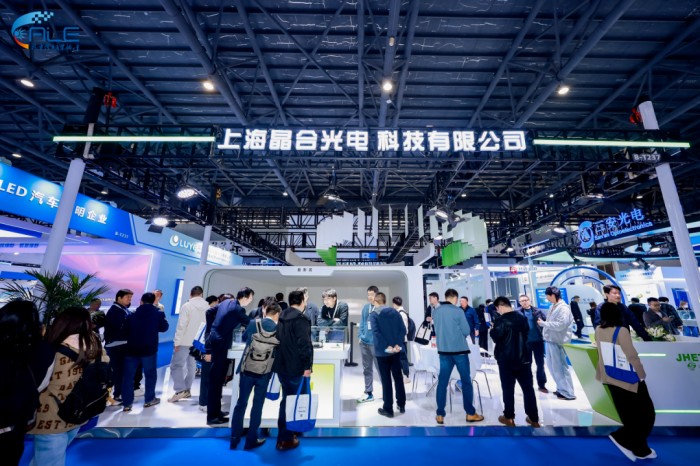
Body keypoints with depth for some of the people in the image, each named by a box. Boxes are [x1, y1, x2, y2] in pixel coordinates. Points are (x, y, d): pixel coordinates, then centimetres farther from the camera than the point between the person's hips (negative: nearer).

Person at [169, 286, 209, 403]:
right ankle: (187, 389, 21)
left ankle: (180, 390, -8)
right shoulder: (207, 307, 4)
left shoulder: (187, 306, -11)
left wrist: (177, 342, -9)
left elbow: (181, 325, -15)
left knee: (176, 365, 2)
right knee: (191, 366, 16)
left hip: (185, 341, -5)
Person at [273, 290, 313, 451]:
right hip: (295, 367, -8)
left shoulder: (282, 317, 8)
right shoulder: (300, 319, -18)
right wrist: (307, 365, -17)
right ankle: (286, 439, 15)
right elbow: (304, 344, -24)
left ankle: (283, 435, 33)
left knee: (287, 399, 21)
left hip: (282, 365, 8)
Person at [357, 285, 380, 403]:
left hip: (376, 342, -5)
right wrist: (360, 336, 6)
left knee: (381, 368, 6)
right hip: (364, 342, 5)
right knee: (367, 369, 14)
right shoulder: (365, 307, 7)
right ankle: (368, 393, 26)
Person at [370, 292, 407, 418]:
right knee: (398, 377, 17)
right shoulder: (395, 312, 5)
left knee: (386, 380, 6)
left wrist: (387, 346, -18)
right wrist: (398, 344, -6)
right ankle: (401, 405, 28)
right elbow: (403, 329, -2)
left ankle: (388, 409, 15)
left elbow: (376, 333, -20)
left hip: (382, 351, -4)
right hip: (396, 350, 4)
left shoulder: (374, 315, -8)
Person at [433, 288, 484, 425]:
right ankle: (471, 413, 23)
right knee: (466, 382, 12)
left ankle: (440, 415, 13)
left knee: (442, 382, 8)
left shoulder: (436, 312, 2)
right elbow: (466, 331, -8)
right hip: (459, 350, -4)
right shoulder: (458, 311, -12)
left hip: (443, 351, 4)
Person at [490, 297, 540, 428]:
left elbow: (495, 337, -18)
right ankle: (534, 419, 19)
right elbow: (527, 333, 17)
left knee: (508, 389, 6)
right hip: (524, 358, 5)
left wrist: (492, 329, 0)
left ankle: (509, 418, 16)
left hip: (506, 360, -5)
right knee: (528, 388, 13)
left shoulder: (501, 321, -16)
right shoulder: (522, 317, 3)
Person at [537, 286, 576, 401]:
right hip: (550, 340, 9)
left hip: (557, 342, -9)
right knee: (552, 366, 16)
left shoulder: (563, 308, -15)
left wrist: (543, 323, -17)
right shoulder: (553, 307, 12)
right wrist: (543, 323, 3)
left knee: (560, 367, 0)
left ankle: (568, 393, 13)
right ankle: (561, 389, 29)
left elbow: (560, 325, -23)